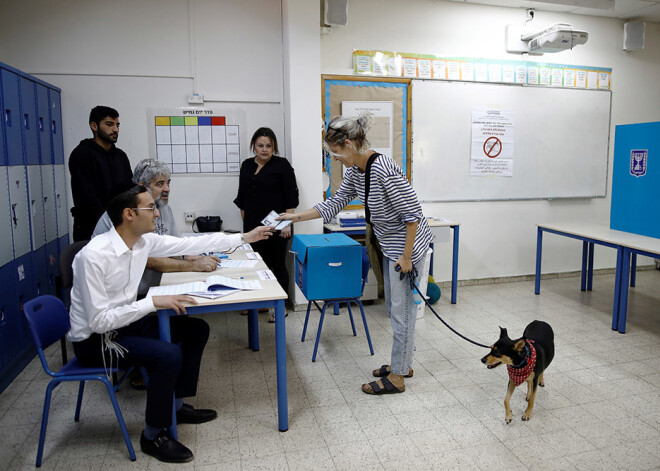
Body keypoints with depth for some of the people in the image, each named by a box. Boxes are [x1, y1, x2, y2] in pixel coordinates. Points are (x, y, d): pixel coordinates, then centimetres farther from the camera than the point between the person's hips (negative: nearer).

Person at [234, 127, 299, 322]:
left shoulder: (282, 165, -3)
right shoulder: (247, 165, 13)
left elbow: (291, 197, -7)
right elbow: (242, 197, 19)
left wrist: (287, 223, -13)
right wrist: (246, 222, 14)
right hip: (253, 226, 5)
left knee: (277, 265, 1)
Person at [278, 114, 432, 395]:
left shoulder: (383, 170, -27)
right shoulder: (355, 172, 2)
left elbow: (412, 213, -26)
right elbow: (335, 203, 12)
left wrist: (406, 256, -21)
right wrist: (296, 217, 10)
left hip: (407, 245, -10)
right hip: (390, 245, 10)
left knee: (402, 310, 1)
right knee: (394, 308, 18)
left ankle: (396, 377, 15)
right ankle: (402, 363, 34)